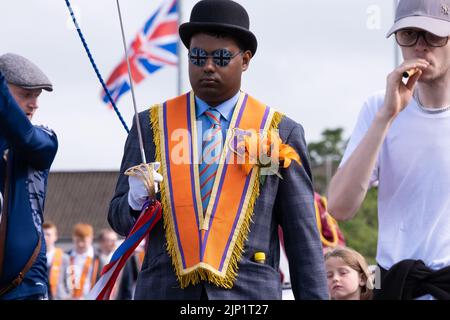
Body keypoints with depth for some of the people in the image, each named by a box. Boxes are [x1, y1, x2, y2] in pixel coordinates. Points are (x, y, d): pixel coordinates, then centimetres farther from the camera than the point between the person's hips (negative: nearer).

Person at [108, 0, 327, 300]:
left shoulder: (280, 132, 5)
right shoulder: (152, 126, 11)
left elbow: (304, 239, 5)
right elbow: (120, 219, 10)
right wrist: (137, 200, -12)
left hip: (248, 293, -2)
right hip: (165, 290, 2)